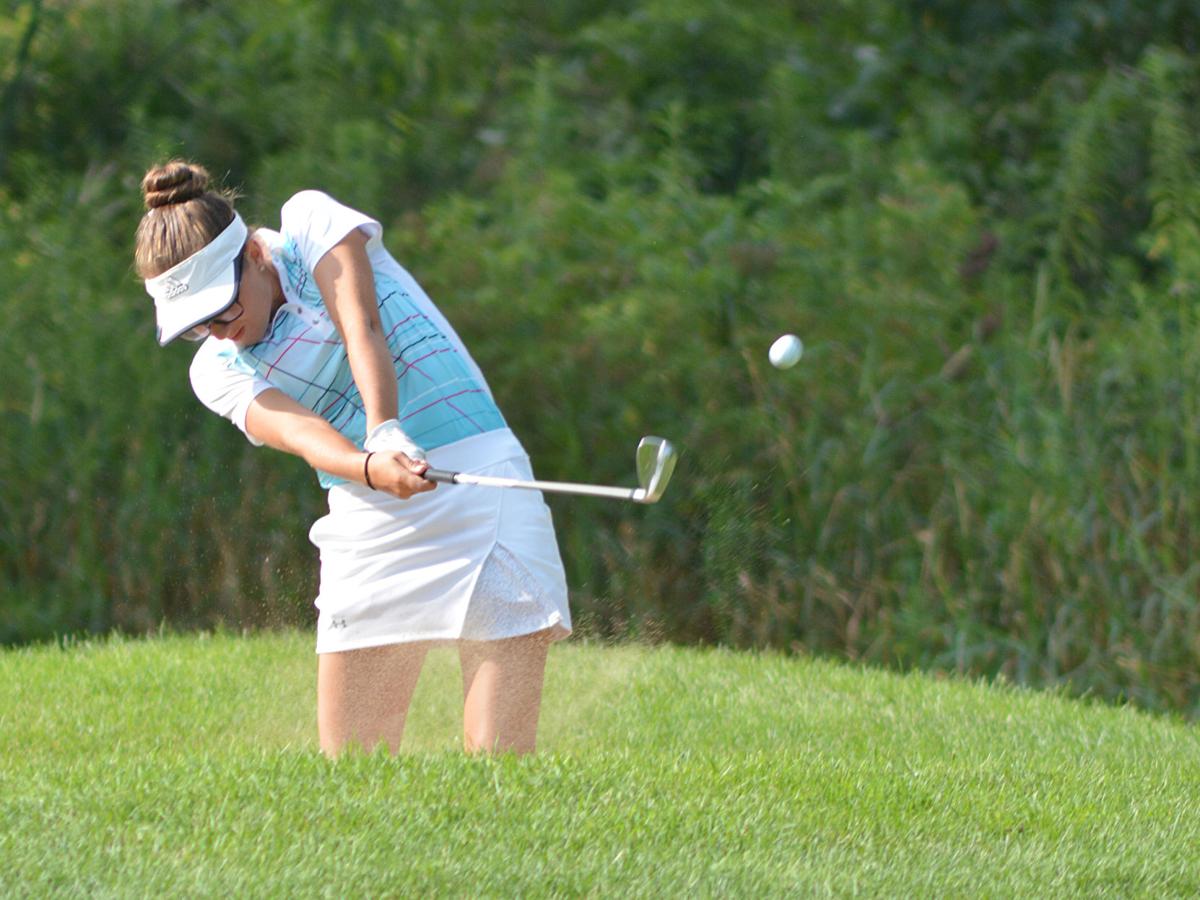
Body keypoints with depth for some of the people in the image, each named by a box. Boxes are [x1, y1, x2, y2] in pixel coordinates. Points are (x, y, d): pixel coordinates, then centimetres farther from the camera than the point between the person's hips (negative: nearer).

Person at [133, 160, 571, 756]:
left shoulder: (310, 222, 0)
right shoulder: (216, 371, 4)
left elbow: (360, 328, -16)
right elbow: (299, 432, -16)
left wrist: (386, 432, -35)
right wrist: (371, 468, -37)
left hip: (480, 480, -3)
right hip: (367, 521, 3)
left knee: (500, 757, -12)